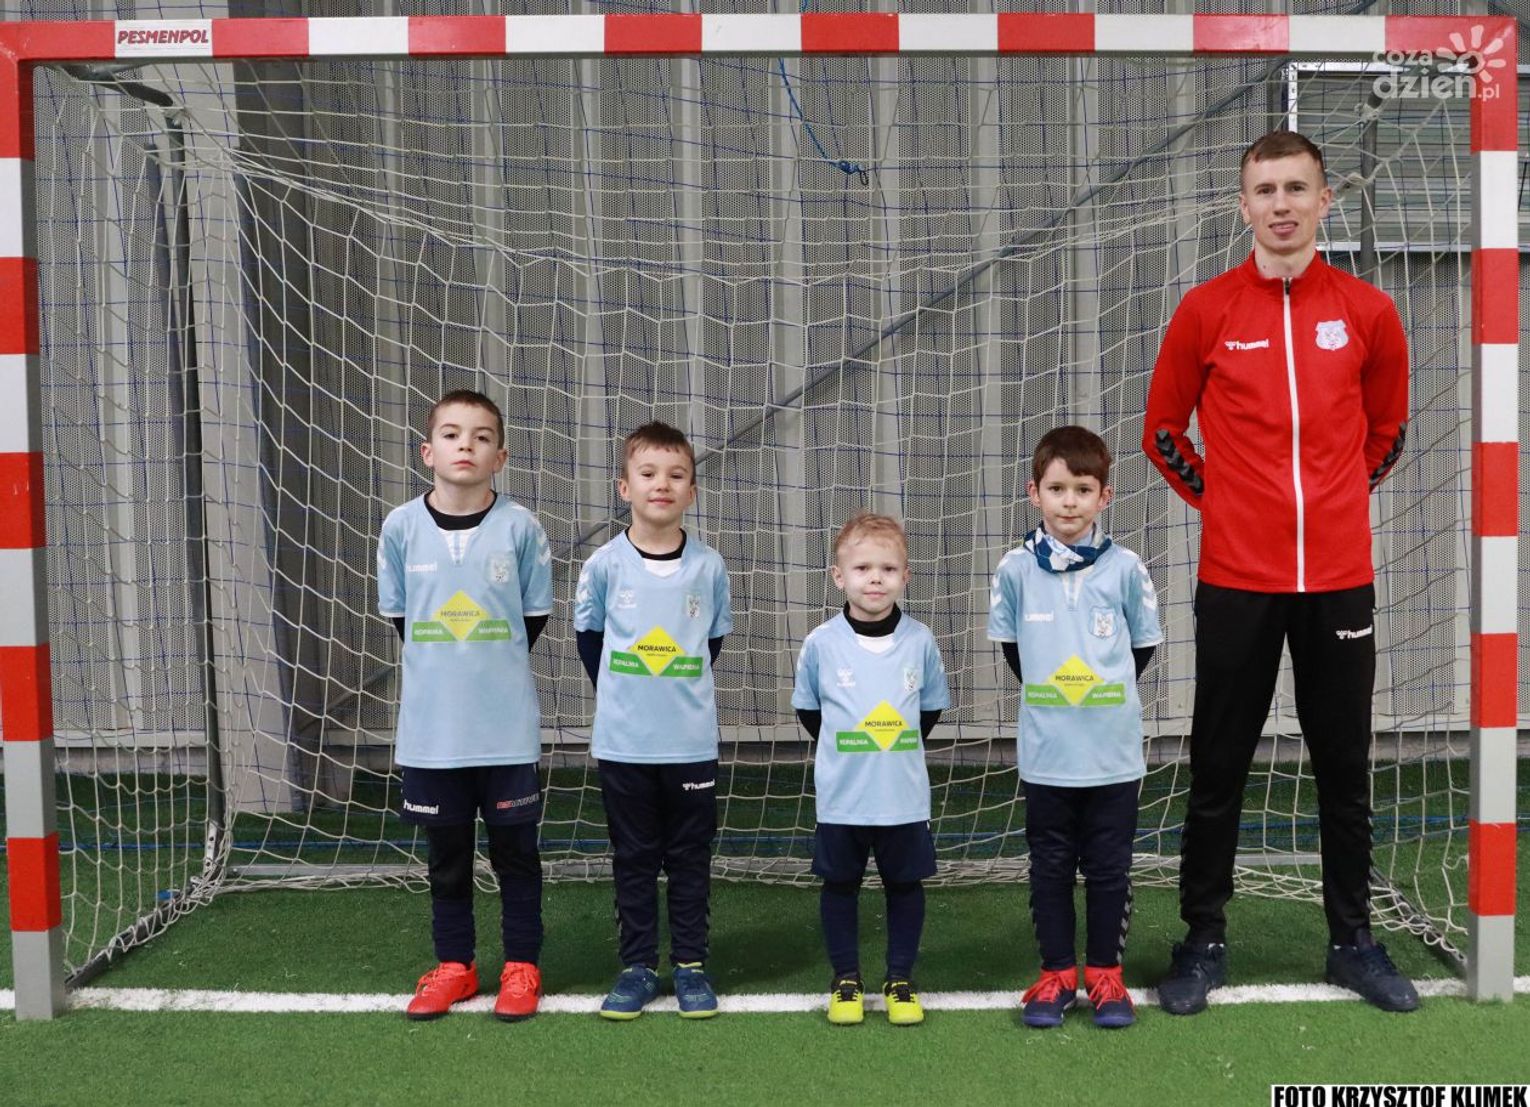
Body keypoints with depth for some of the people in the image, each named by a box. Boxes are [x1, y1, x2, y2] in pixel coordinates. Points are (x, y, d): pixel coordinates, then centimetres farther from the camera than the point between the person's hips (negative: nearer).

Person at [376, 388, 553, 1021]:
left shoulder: (520, 527, -7)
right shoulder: (401, 527, -3)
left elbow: (535, 616, 4)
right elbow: (397, 614, 9)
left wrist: (495, 667, 4)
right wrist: (445, 671, 7)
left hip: (507, 728, -2)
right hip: (430, 729, 2)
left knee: (515, 851, 9)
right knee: (446, 852, 14)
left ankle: (521, 966, 23)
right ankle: (453, 965, 29)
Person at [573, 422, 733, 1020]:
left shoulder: (708, 566, -4)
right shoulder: (605, 564, -5)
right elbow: (588, 634, 8)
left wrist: (683, 692, 6)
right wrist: (617, 695, 5)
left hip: (692, 742, 0)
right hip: (622, 742, 0)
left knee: (690, 857, 10)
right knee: (633, 858, 10)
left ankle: (691, 964, 21)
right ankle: (638, 966, 21)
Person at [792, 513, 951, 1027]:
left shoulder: (920, 640, -6)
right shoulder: (821, 643, -8)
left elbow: (932, 707, 8)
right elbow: (808, 709, 6)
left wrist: (897, 748, 6)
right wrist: (846, 751, 5)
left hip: (905, 797, 1)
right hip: (840, 798, 0)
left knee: (905, 885, 12)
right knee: (840, 885, 11)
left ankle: (900, 979, 27)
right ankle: (846, 979, 27)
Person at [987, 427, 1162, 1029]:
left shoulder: (1125, 567, -5)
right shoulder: (1016, 568, -4)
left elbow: (1144, 645, 7)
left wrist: (1102, 694, 5)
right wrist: (1051, 695, 7)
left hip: (1115, 753, 0)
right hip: (1046, 754, 1)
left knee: (1109, 868, 9)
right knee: (1050, 867, 11)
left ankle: (1105, 975, 23)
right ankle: (1057, 974, 23)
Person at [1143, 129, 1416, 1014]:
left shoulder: (1368, 312, 2)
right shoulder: (1206, 312, -1)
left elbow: (1387, 429, 16)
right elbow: (1163, 431, 8)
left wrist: (1338, 502, 9)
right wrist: (1219, 501, 3)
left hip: (1341, 579, 1)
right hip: (1236, 580, -1)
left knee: (1346, 767, 11)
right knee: (1219, 769, 6)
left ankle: (1355, 940, 25)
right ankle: (1205, 941, 19)